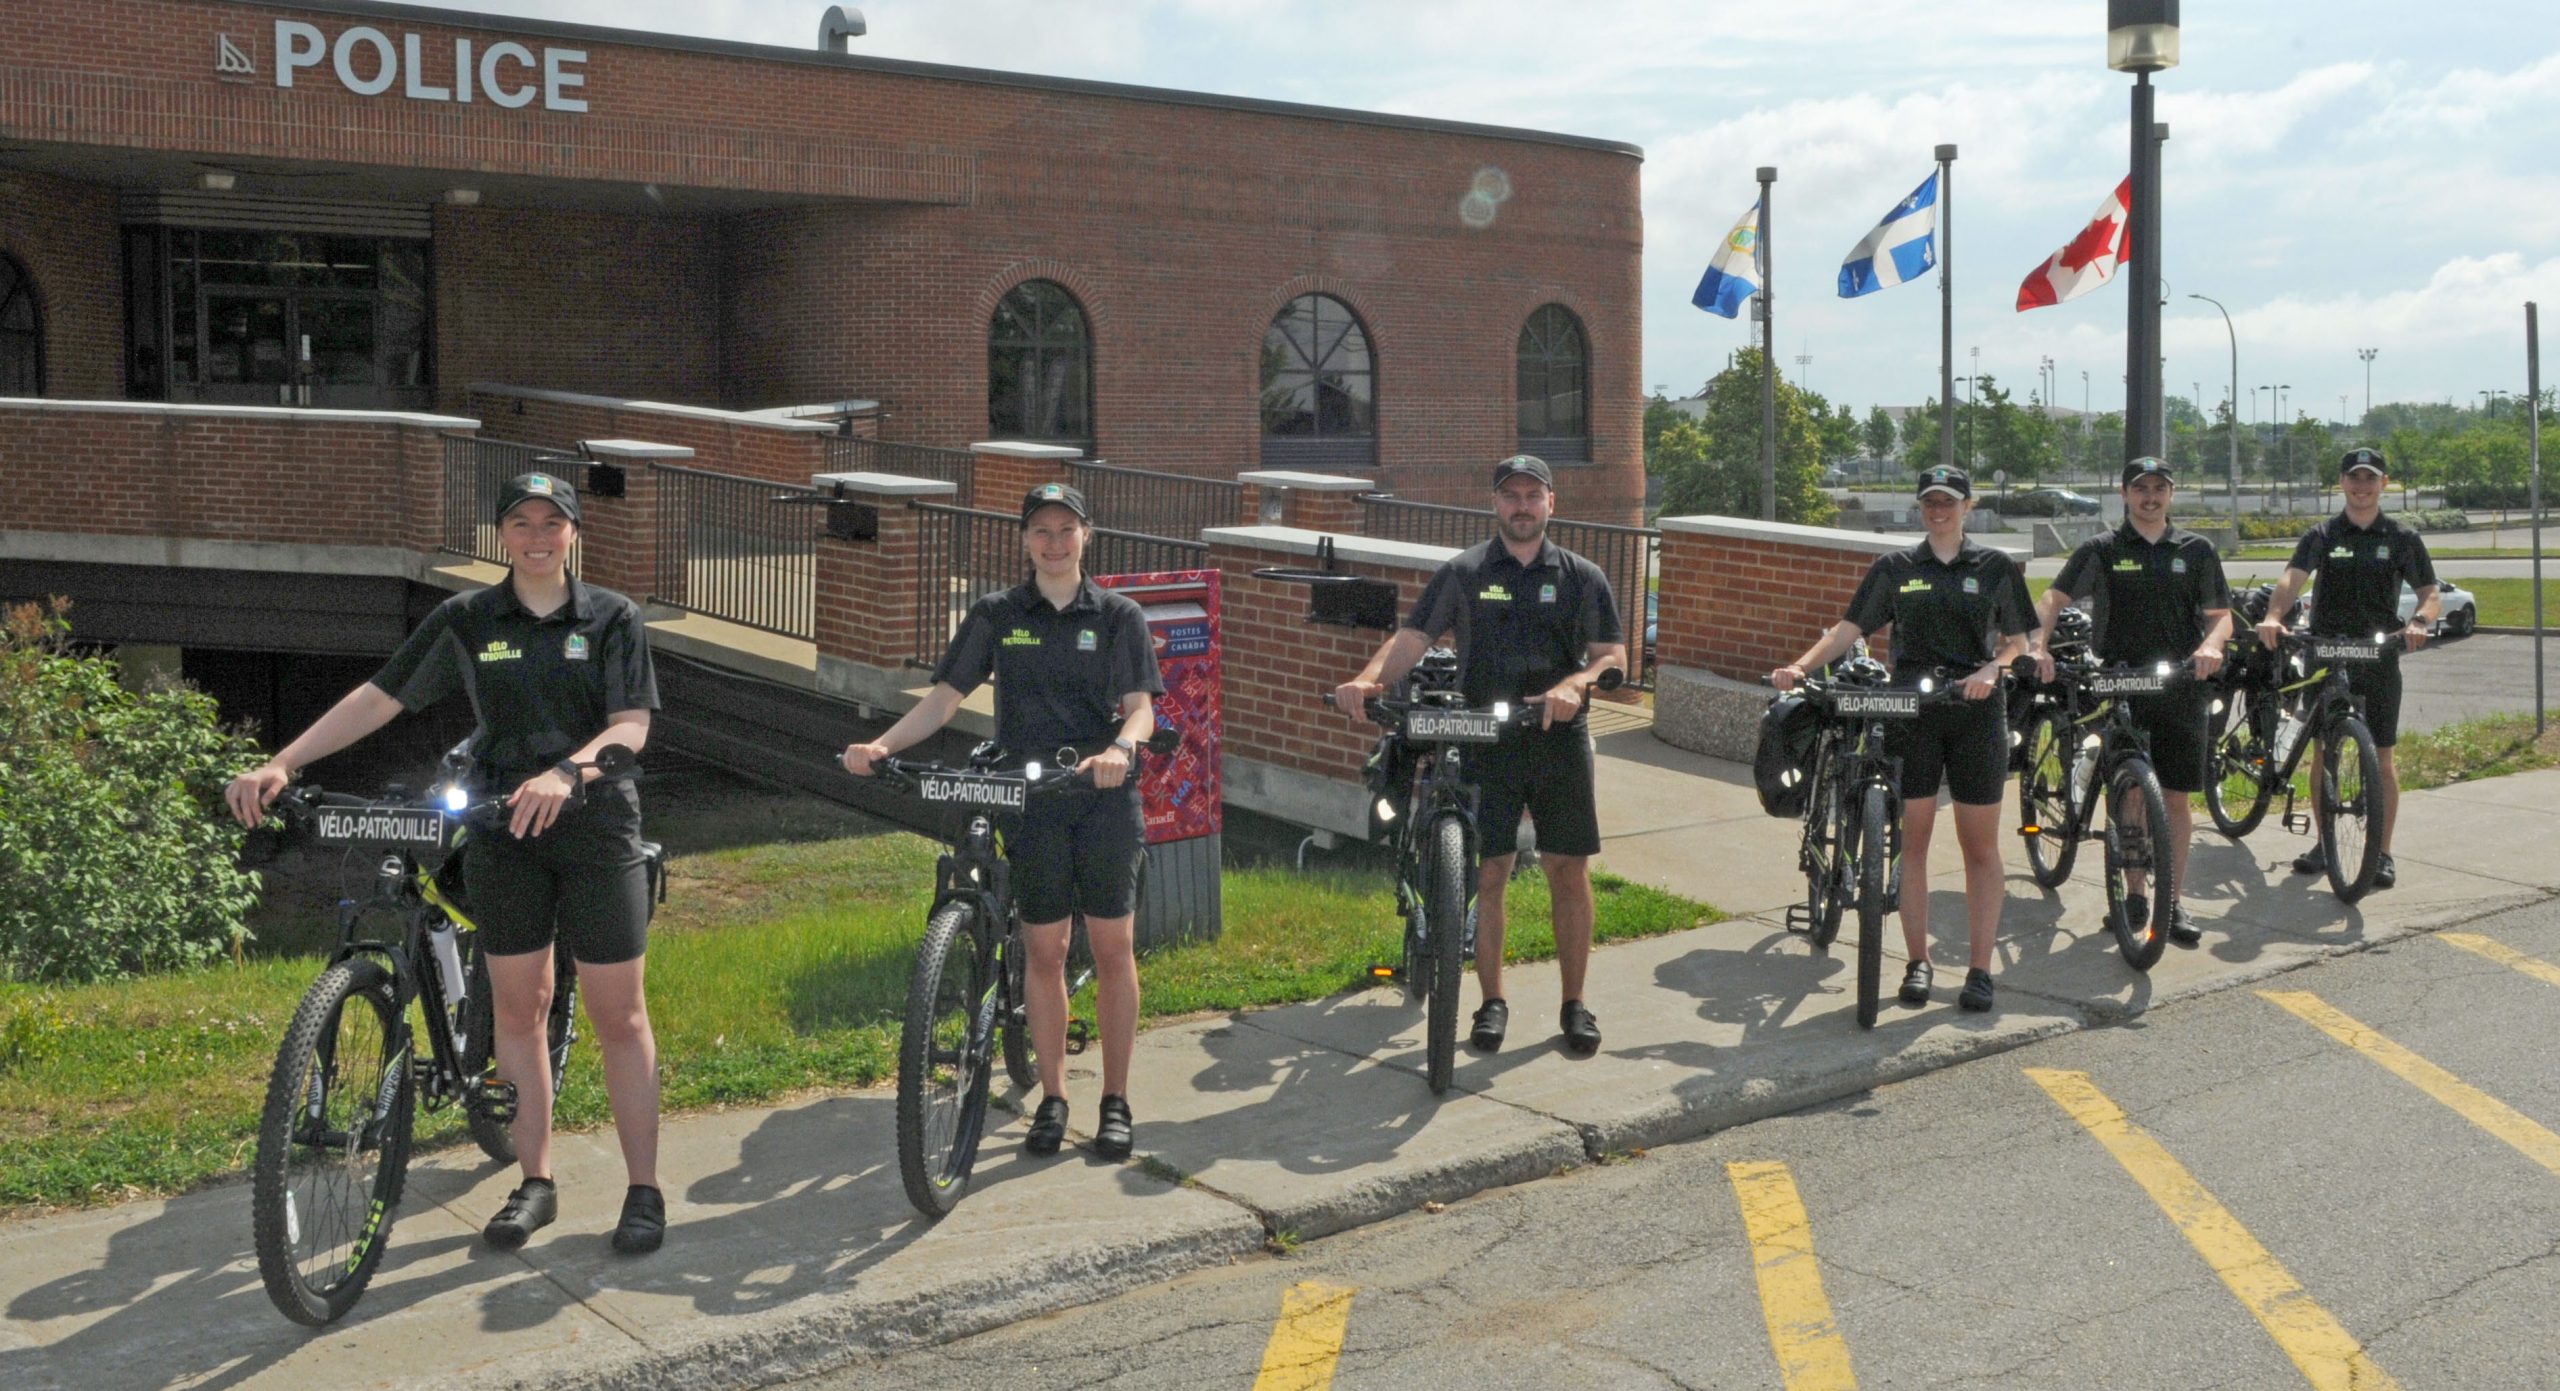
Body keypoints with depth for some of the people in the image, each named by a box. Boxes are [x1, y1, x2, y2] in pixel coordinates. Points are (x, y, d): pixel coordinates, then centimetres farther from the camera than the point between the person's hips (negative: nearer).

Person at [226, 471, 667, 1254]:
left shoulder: (612, 618, -1)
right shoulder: (466, 621, 4)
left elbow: (632, 724, -10)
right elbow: (378, 699, 2)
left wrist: (566, 772, -30)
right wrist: (280, 764, -8)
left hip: (594, 827, -2)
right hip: (501, 833, 3)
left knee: (619, 1018, 0)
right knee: (518, 1010, 8)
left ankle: (644, 1191, 9)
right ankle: (535, 1184, 21)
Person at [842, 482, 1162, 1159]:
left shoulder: (1119, 615, 4)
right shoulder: (997, 614, 6)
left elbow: (1140, 706, -3)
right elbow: (946, 696, 2)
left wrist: (1121, 748, -26)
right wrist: (881, 744, -12)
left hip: (1105, 798, -1)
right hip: (1029, 799, 1)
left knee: (1113, 948, 1)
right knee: (1044, 950, 5)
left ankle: (1116, 1103, 12)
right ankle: (1051, 1098, 17)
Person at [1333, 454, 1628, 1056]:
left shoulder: (1581, 576, 8)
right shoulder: (1461, 572, 5)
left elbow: (1613, 653, 5)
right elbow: (1412, 637, -3)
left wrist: (1575, 684, -16)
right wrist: (1369, 678, -22)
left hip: (1560, 739, 1)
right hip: (1485, 742, -1)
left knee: (1569, 872, 3)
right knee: (1488, 873, 1)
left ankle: (1575, 1003, 16)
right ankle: (1492, 1001, 16)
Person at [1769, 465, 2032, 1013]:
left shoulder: (1996, 567, 6)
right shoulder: (1894, 569, 8)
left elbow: (2016, 642, 6)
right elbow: (1850, 628, 1)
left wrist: (1992, 670, -15)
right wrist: (1800, 666, -13)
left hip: (1976, 713, 0)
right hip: (1910, 713, 1)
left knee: (1980, 846, 2)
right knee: (1913, 839, 1)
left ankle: (1979, 968, 8)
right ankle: (1917, 962, 11)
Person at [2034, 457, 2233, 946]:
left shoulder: (2196, 550, 10)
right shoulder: (2101, 550, 4)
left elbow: (2220, 614, 7)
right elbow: (2054, 598, -8)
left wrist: (2211, 644, -15)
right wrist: (2039, 645, -26)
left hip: (2180, 687, 1)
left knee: (2178, 796, 1)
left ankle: (2172, 902, 9)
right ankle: (2135, 893, 16)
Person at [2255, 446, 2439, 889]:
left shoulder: (2402, 539, 5)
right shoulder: (2322, 536, 3)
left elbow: (2431, 593, 3)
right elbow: (2293, 577, -13)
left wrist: (2419, 621, -20)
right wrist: (2273, 616, -33)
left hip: (2379, 657, 0)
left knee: (2382, 756, 0)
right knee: (2323, 751, 6)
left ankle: (2382, 853, 7)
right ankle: (2323, 844, 18)